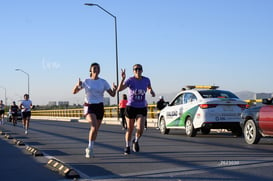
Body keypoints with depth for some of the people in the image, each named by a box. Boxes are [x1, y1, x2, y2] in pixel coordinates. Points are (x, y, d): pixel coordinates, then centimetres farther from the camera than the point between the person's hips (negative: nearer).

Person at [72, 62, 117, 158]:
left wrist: (115, 89, -23)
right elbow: (74, 91, 0)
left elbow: (112, 94, 0)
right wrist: (78, 85, -21)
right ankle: (90, 147, -11)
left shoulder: (103, 82, 2)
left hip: (99, 107, 3)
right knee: (94, 126, -26)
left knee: (96, 129, 8)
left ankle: (90, 149, 29)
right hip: (89, 107, -3)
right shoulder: (86, 81, 0)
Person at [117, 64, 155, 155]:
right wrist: (123, 78, -39)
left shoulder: (146, 80, -3)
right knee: (130, 129, 9)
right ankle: (127, 147, 32)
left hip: (142, 108, 2)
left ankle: (136, 141, 19)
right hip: (131, 107, -1)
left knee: (140, 129, -15)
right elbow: (119, 89, -26)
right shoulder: (130, 80, -13)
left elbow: (149, 88, 18)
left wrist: (152, 92, -5)